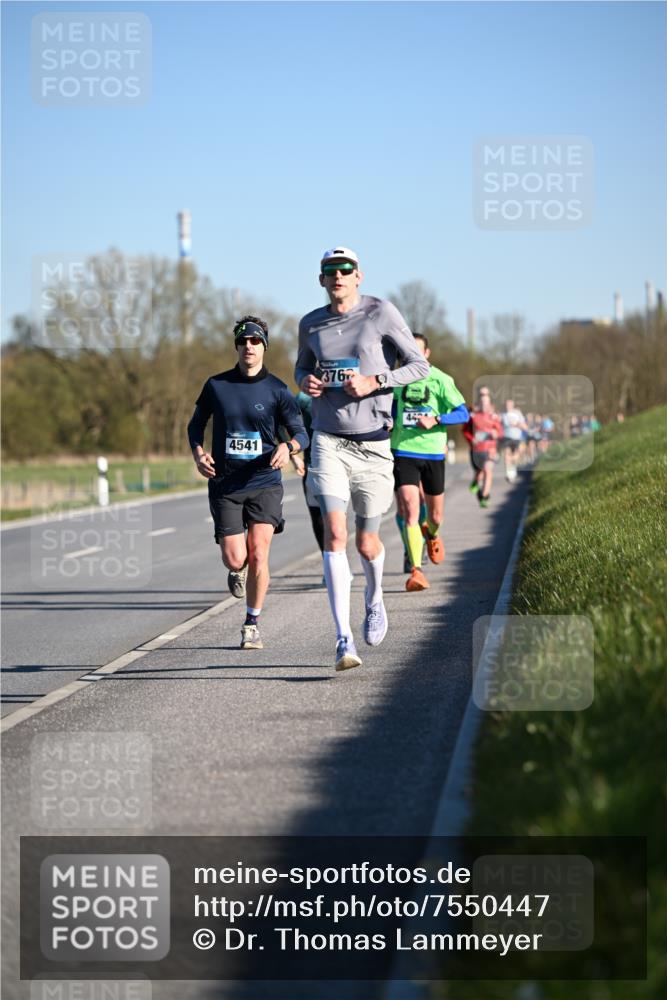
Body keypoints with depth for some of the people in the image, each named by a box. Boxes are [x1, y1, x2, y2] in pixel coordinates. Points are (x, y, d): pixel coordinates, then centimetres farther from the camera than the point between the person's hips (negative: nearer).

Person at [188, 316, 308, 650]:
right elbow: (196, 425, 15)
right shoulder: (216, 385, 3)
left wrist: (288, 447, -20)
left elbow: (301, 433, 3)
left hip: (264, 483, -1)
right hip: (224, 485, 1)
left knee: (257, 555, -11)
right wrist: (198, 453, -4)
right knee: (235, 559, -6)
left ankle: (252, 625, 5)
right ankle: (238, 571, 35)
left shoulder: (276, 390, 0)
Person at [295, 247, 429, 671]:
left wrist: (373, 382, -17)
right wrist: (305, 381, 1)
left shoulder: (381, 313, -4)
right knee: (335, 534, -15)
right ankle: (344, 640, -17)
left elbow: (419, 365, -3)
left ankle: (375, 600, 43)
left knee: (367, 543, 8)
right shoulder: (310, 324, 7)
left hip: (373, 443, -1)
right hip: (328, 441, 1)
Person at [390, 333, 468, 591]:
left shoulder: (440, 380, -5)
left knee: (435, 515, 12)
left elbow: (463, 413, -9)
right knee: (409, 510, -16)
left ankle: (431, 533, 50)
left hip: (433, 453, -1)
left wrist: (435, 420, -23)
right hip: (403, 452, 1)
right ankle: (415, 571, -19)